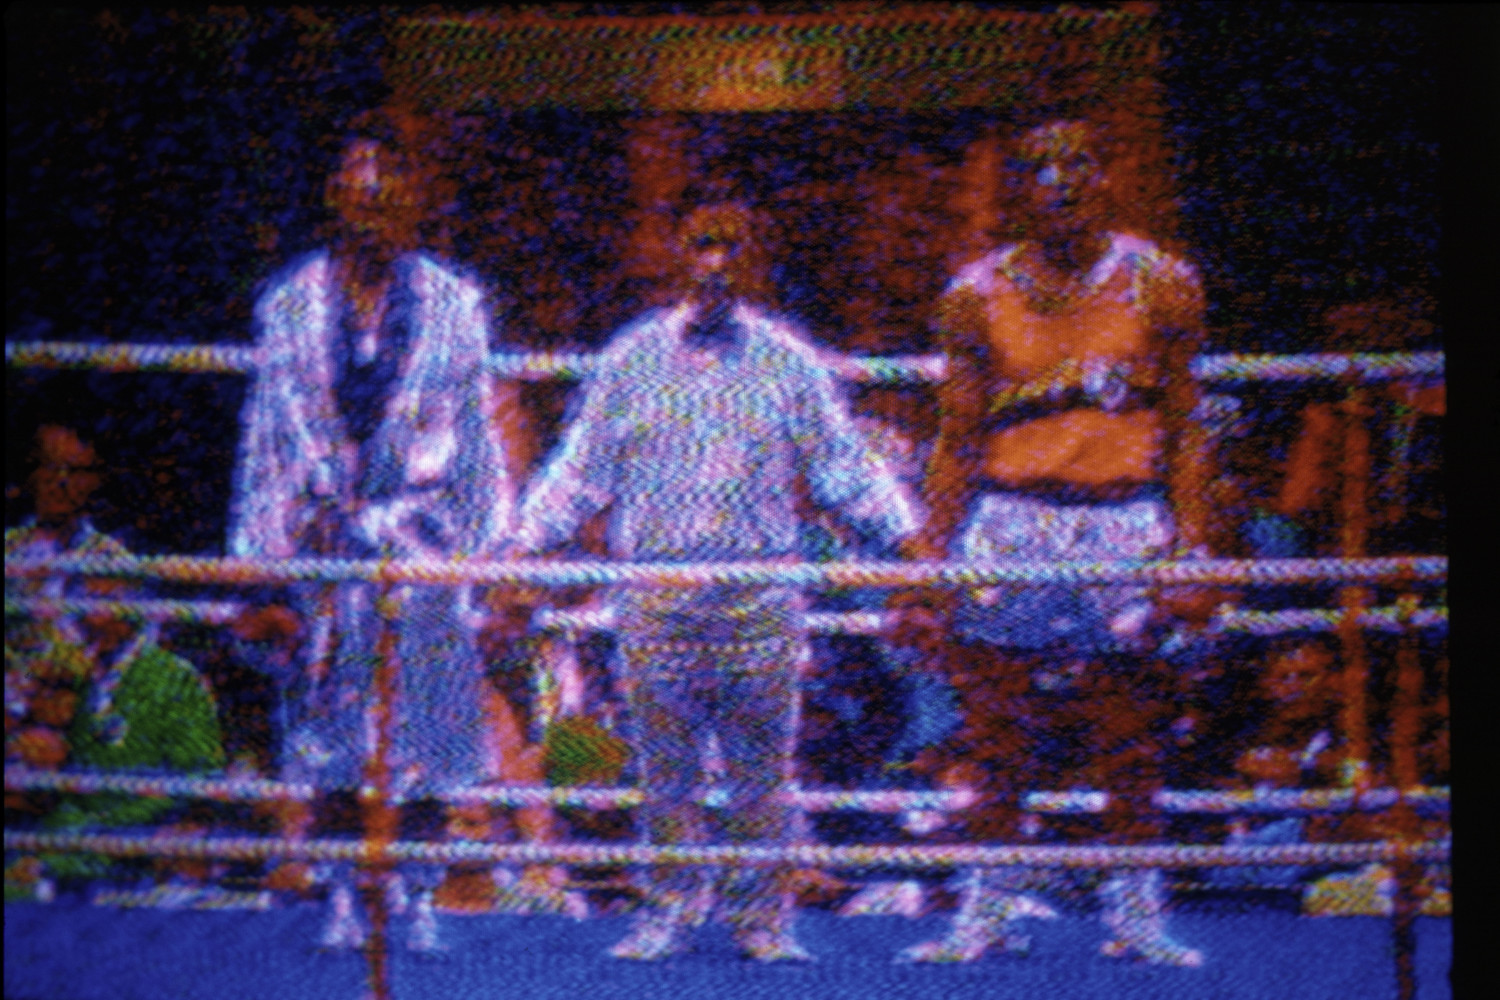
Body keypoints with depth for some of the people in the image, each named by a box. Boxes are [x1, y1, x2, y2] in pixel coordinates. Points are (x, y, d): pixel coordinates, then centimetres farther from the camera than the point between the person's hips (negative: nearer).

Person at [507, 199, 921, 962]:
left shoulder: (787, 363, 7)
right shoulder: (632, 359, 8)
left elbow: (844, 467, 11)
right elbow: (582, 470, 12)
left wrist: (907, 535, 2)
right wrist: (524, 543, 3)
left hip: (760, 592, 0)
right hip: (653, 594, 0)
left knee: (760, 765, 2)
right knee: (663, 763, 3)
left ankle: (764, 919, 11)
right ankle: (669, 909, 16)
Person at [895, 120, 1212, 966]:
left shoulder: (1160, 285, 5)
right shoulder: (978, 293, 6)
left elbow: (1185, 430, 6)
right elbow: (957, 441, 9)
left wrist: (1190, 547, -3)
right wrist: (929, 561, 4)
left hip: (1126, 528, 0)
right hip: (1010, 525, 1)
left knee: (1130, 741, 1)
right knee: (999, 742, -1)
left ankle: (1135, 915, 10)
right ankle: (990, 910, 10)